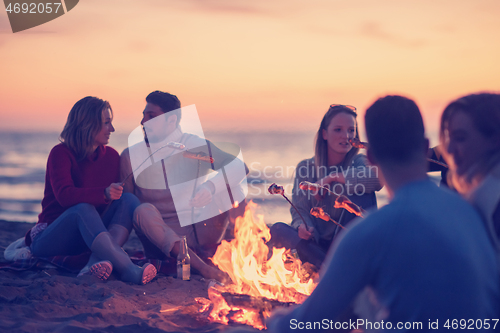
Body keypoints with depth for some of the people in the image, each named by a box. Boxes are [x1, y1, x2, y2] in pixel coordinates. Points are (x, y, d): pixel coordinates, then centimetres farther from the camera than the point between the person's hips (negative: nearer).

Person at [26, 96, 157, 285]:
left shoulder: (111, 156, 9)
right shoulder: (61, 153, -9)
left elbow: (118, 194, 5)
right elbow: (64, 195, -27)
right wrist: (104, 194, -40)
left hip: (89, 235, 5)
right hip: (51, 236, -5)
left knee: (129, 200, -17)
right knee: (83, 208, -36)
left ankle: (97, 262, -41)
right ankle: (129, 270, -52)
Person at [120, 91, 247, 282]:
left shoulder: (197, 146, 2)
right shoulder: (131, 156, 5)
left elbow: (240, 167, -13)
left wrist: (211, 186, -32)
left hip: (200, 233, 1)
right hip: (162, 238, 0)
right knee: (144, 210, -32)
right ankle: (201, 267, -46)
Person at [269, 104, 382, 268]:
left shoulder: (360, 163, -2)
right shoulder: (305, 168, 3)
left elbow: (379, 176, -28)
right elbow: (300, 210, -2)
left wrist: (332, 177, -25)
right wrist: (302, 227, -27)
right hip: (317, 245, 2)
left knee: (362, 193, -23)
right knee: (278, 230, -24)